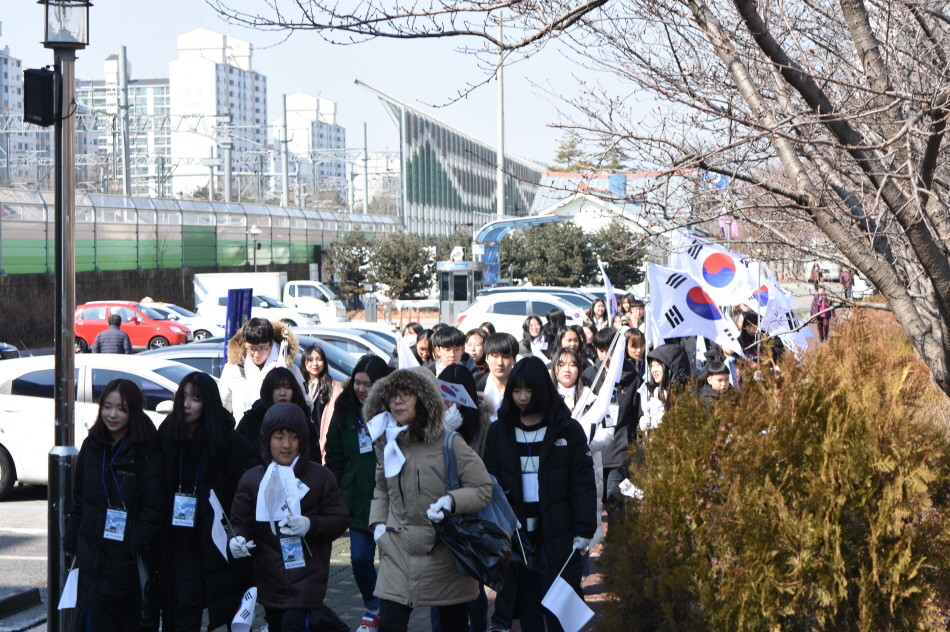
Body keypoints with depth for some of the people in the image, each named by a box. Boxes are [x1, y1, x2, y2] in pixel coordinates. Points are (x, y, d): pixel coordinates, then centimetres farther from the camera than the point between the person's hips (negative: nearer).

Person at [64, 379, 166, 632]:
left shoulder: (146, 452, -8)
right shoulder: (92, 446, 8)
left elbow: (154, 508, -11)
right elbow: (78, 499, 15)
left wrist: (137, 546, -16)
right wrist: (71, 542, 12)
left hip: (129, 561, -4)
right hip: (93, 553, 4)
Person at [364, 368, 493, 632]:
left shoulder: (448, 443, -9)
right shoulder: (386, 444, 7)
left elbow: (484, 488, -8)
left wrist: (451, 501, -25)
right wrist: (378, 523, 8)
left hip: (445, 554, -3)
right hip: (399, 553, 3)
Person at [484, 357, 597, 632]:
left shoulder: (568, 430, 1)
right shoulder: (499, 431, 7)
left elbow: (583, 483, -1)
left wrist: (585, 530, -9)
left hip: (558, 536, -2)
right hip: (517, 535, 2)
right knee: (526, 607, 7)